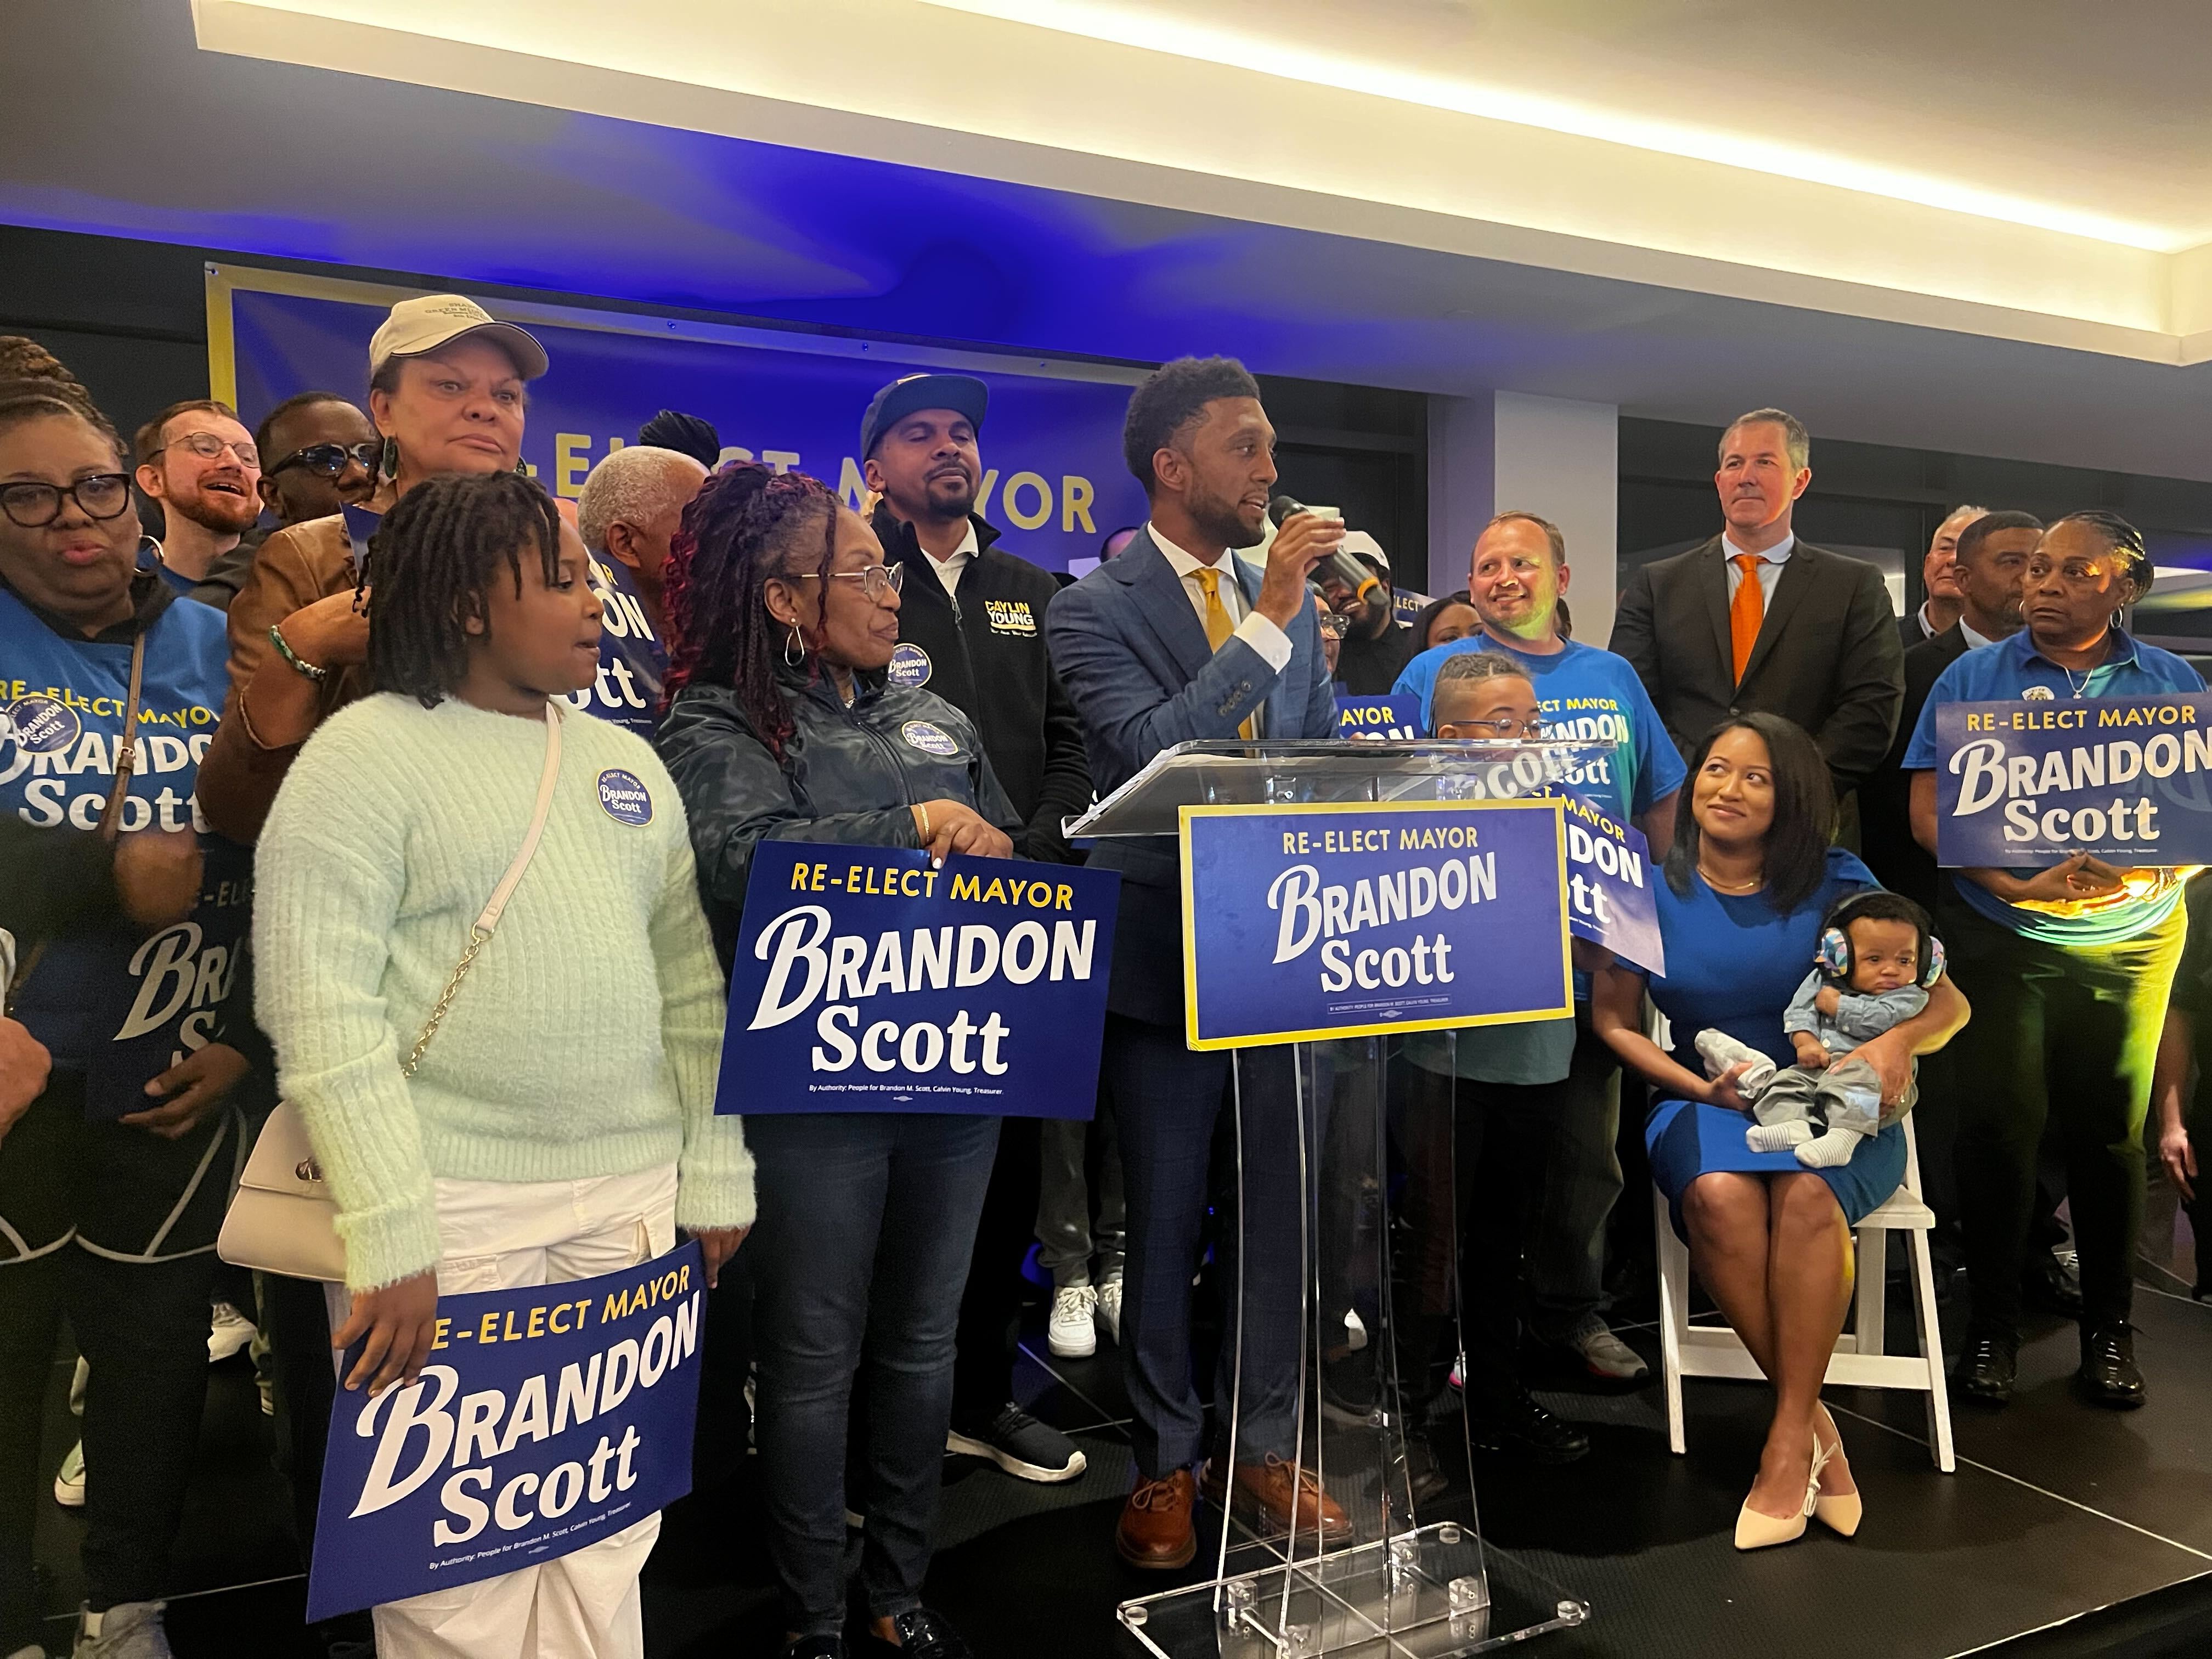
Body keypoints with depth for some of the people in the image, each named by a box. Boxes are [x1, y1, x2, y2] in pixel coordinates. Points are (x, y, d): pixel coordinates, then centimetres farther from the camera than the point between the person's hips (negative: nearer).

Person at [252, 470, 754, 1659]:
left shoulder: (626, 759, 12)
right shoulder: (365, 754, -5)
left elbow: (690, 978, 13)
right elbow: (320, 1010, -12)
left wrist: (717, 1171, 8)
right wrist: (387, 1233, -17)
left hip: (634, 1196, 5)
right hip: (454, 1199, -5)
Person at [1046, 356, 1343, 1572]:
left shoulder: (1290, 596, 9)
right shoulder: (1096, 608, -7)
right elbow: (1148, 753, -23)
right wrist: (1267, 624, -24)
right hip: (1165, 958, -4)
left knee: (1279, 1205, 13)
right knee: (1164, 1221, 9)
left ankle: (1263, 1445, 31)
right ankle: (1164, 1460, 27)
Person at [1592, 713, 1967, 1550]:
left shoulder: (1835, 882, 1)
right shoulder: (1653, 889, 3)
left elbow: (1948, 1001, 2)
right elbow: (1613, 1019, 2)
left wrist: (1896, 1040, -22)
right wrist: (1703, 1089, -13)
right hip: (1706, 1102, 1)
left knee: (1806, 1194, -34)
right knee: (1718, 1195, -33)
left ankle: (1789, 1435, -20)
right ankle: (1816, 1425, -16)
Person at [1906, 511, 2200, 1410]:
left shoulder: (2174, 684, 7)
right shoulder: (1972, 679, 2)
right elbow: (1928, 810, -4)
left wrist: (2143, 875, -16)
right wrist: (2019, 886, -19)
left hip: (2131, 941, 1)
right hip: (2001, 936, -1)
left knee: (2110, 1131, 6)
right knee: (1998, 1126, 0)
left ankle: (2110, 1328, 21)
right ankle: (1993, 1323, 14)